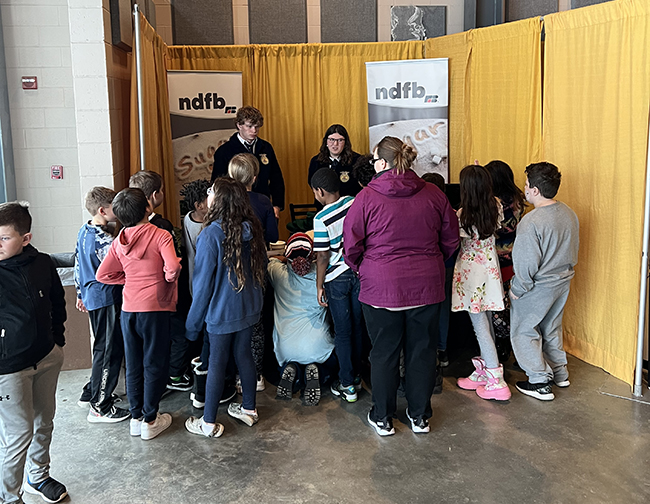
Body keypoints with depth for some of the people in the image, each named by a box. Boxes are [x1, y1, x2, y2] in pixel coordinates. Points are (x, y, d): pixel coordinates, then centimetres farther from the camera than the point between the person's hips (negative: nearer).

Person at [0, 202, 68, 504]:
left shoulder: (43, 264, -5)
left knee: (44, 424, 21)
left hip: (46, 358, 5)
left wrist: (57, 340, 13)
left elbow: (57, 302, 12)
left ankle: (38, 477, 44)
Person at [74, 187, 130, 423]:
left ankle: (91, 393, 33)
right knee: (109, 351, -1)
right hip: (107, 300, -10)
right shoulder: (103, 240, -22)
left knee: (103, 348, 21)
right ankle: (100, 408, 7)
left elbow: (78, 265, 17)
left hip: (92, 296, 10)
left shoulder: (84, 231, 8)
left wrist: (81, 293, 25)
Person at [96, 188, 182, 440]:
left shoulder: (119, 241, 4)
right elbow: (172, 267, -24)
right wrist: (168, 279, -3)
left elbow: (103, 274, 5)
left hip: (129, 309, 5)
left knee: (133, 365, 14)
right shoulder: (161, 236, -12)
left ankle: (136, 417, 24)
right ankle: (150, 421, 12)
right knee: (154, 364, 6)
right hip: (155, 308, -5)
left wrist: (129, 278, 12)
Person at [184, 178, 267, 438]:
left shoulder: (210, 235, -21)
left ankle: (208, 423, 17)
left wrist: (193, 321, -7)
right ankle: (249, 409, 33)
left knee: (217, 363, 5)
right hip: (249, 307, 6)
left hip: (221, 310, -6)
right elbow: (261, 266, 10)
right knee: (244, 355, 19)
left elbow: (203, 280, -17)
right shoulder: (251, 228, -2)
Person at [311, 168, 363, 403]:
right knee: (357, 326, 17)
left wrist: (319, 286, -5)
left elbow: (323, 256, -15)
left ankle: (347, 385, 13)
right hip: (360, 272, 5)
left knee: (342, 332, 5)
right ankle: (356, 376, 30)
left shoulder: (321, 218, -18)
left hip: (337, 278, -5)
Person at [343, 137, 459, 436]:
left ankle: (382, 418, 23)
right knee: (422, 350, 14)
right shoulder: (433, 195, -2)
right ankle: (420, 416, 27)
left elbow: (351, 246, -7)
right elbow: (451, 240, 7)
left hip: (381, 288, -2)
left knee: (384, 352, 11)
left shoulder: (367, 198, -12)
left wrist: (363, 270, 12)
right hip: (427, 287, 3)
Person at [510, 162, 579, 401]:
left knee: (524, 332, 8)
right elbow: (573, 250, 11)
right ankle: (560, 373, 36)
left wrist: (517, 289, -12)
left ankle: (540, 383, 13)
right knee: (551, 328, 24)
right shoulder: (569, 213, -1)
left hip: (537, 288, -8)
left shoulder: (531, 222, -27)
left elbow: (526, 263, -25)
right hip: (562, 282, 8)